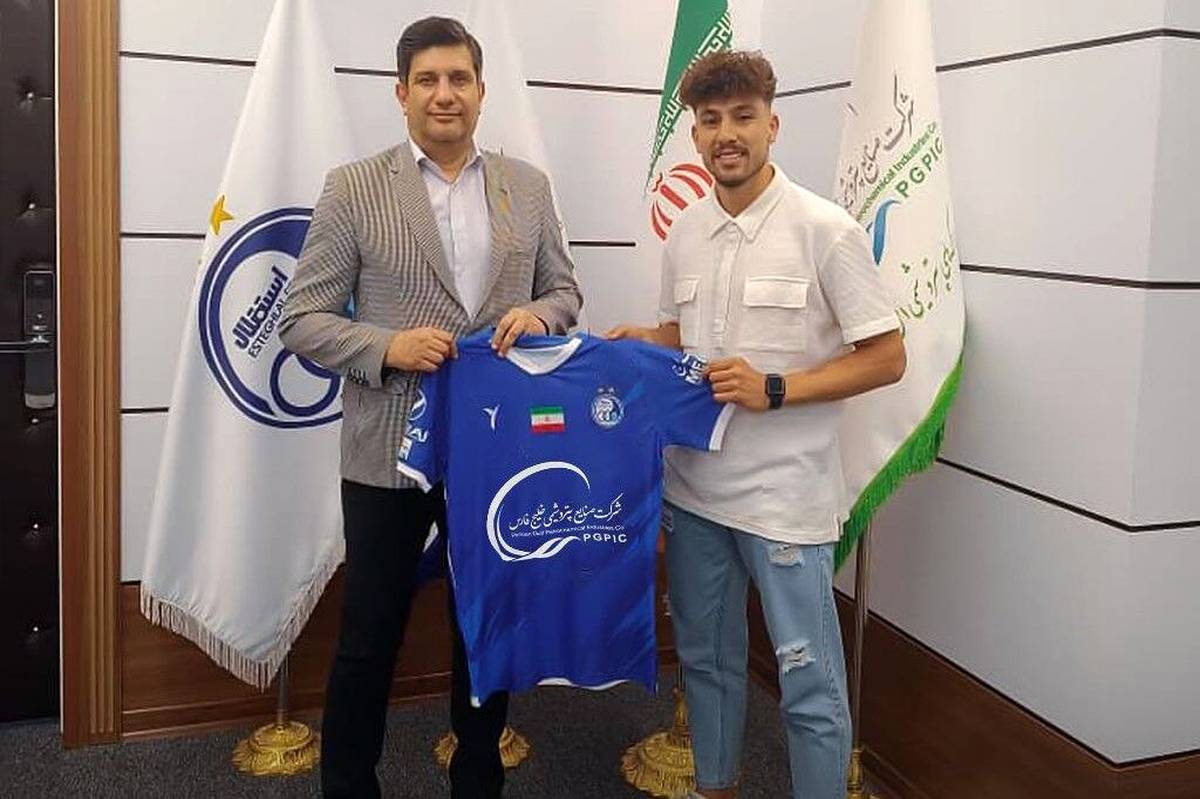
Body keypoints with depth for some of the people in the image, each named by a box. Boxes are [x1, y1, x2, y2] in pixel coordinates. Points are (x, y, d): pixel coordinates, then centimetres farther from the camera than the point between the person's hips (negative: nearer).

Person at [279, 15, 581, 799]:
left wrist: (538, 314, -12)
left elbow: (565, 290, 10)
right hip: (389, 453, -2)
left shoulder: (528, 186, 5)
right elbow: (302, 319, -5)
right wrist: (385, 347, -22)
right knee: (369, 639, 10)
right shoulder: (353, 188, -4)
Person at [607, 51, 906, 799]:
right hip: (694, 485, 6)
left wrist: (772, 389, -20)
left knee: (809, 683, 3)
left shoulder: (825, 230, -11)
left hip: (785, 496, -6)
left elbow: (886, 358, -11)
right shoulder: (684, 233, 6)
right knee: (706, 657, 21)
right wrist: (640, 343, -1)